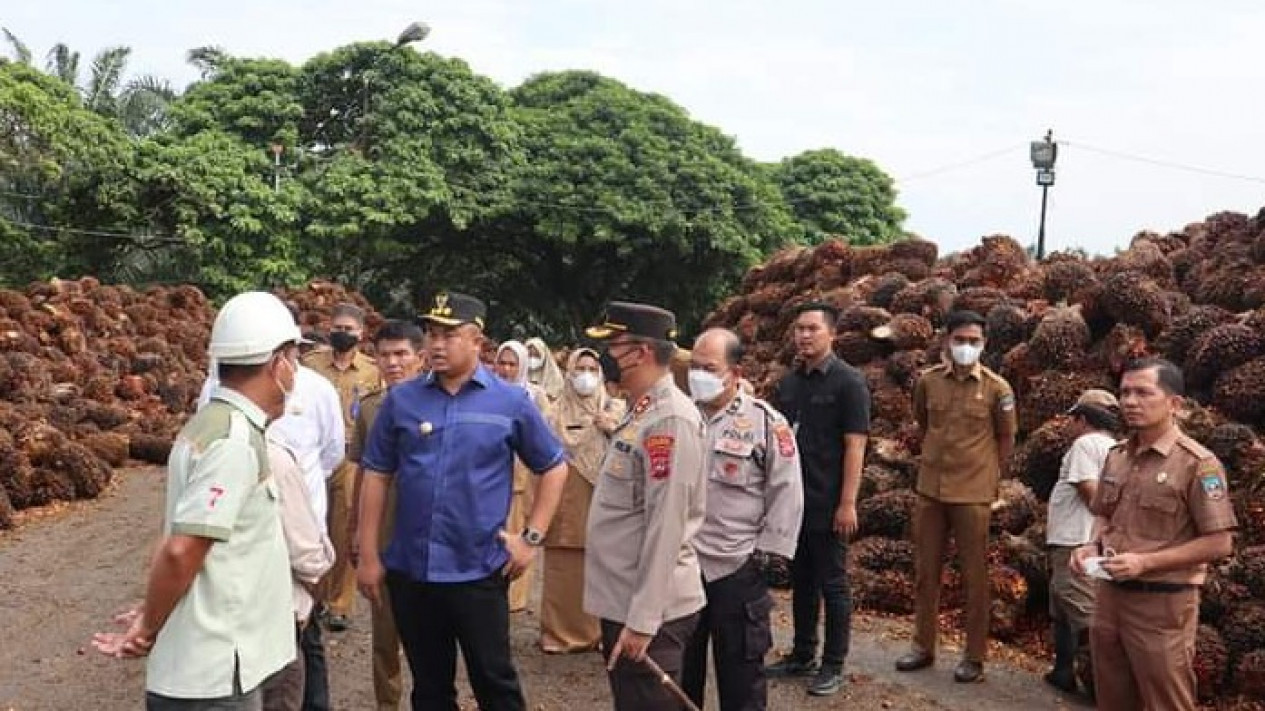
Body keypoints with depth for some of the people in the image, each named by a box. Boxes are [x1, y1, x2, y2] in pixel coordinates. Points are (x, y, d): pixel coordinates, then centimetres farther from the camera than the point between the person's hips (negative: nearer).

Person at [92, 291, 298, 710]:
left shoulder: (211, 424, 9)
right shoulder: (235, 442, -22)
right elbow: (180, 551, -25)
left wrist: (152, 615, 12)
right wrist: (149, 630, -10)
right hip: (214, 676, -9)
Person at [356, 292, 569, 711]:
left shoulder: (511, 402, -3)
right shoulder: (402, 399, 1)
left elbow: (554, 469, 6)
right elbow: (376, 476, 5)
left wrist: (533, 537, -2)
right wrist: (368, 556, 3)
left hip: (479, 571, -2)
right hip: (409, 570, 2)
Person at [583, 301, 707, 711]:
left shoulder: (670, 420, -20)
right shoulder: (642, 413, 11)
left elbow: (666, 525, -23)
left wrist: (642, 619, -22)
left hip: (647, 611, -9)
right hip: (623, 603, 9)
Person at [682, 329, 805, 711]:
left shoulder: (766, 423, -7)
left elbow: (786, 493, -6)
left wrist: (771, 554, -9)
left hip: (738, 569, -4)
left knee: (740, 670, 9)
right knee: (678, 669, 16)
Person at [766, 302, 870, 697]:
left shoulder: (848, 381, -8)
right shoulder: (787, 383, 9)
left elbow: (855, 445, -12)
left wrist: (847, 503, -17)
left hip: (828, 504, -6)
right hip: (792, 500, 6)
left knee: (832, 584, 4)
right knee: (801, 581, 15)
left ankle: (833, 665, 15)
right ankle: (802, 655, 27)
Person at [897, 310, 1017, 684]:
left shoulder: (997, 388, -8)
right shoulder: (927, 381, -1)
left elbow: (1006, 438, 6)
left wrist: (990, 477, 9)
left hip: (973, 494, -3)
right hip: (929, 490, 3)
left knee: (974, 576, 6)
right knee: (925, 571, 11)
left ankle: (975, 657, 18)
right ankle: (924, 647, 25)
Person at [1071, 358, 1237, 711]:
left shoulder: (1197, 463, -13)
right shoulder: (1116, 456, 7)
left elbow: (1219, 543, -14)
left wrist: (1145, 562, -21)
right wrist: (1093, 545, -1)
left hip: (1162, 604, -6)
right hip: (1109, 596, 6)